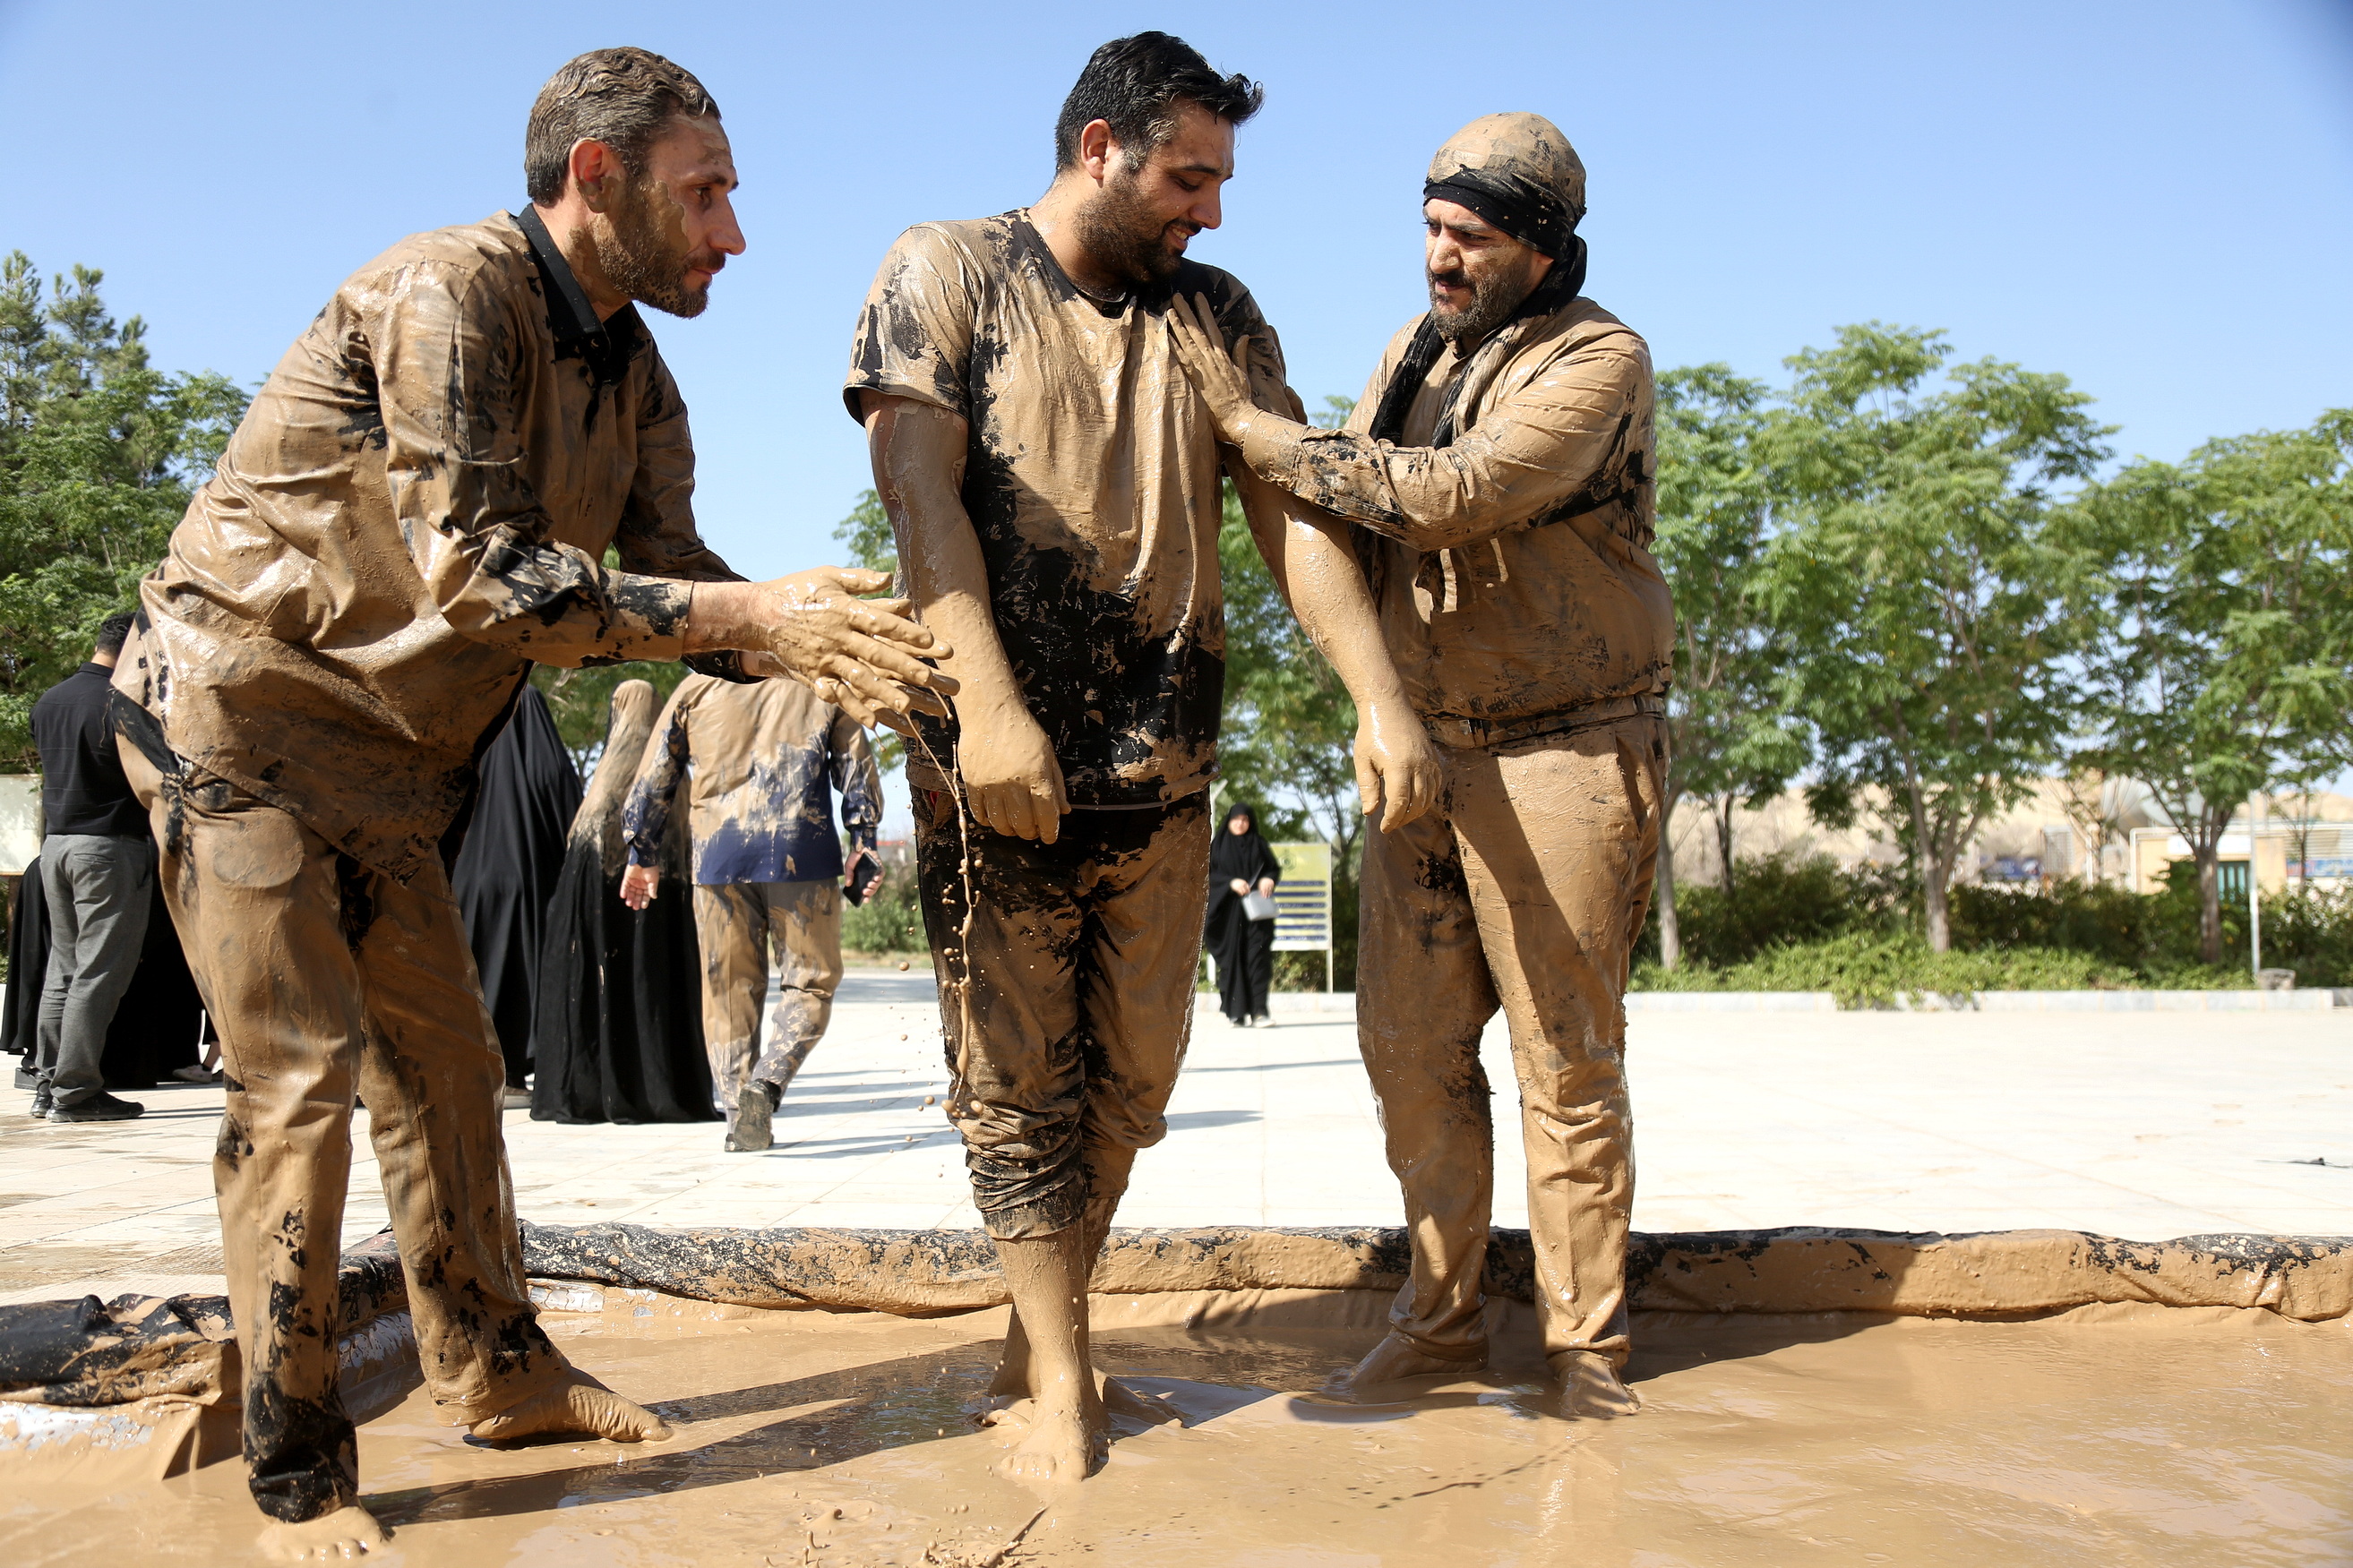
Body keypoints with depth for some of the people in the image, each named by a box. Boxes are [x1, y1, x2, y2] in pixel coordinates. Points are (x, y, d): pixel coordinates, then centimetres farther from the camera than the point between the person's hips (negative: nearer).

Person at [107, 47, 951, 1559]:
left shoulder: (634, 372, 4)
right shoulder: (446, 295, -22)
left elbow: (672, 572, -1)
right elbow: (480, 574, -29)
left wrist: (821, 647, -20)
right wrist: (746, 614, -31)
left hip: (390, 758, 8)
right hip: (241, 718, -8)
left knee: (447, 1064, 12)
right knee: (301, 1081, -7)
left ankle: (495, 1369, 27)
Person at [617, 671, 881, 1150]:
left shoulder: (696, 688, 12)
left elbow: (653, 778, 13)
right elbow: (857, 770, 9)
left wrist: (644, 854, 20)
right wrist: (863, 843, 15)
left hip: (719, 856, 2)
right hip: (802, 855, -1)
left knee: (729, 987, 9)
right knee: (810, 982, 7)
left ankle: (740, 1117, 8)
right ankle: (766, 1083, -14)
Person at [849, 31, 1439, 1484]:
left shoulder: (1216, 311, 12)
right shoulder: (947, 272, 2)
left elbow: (1292, 509, 5)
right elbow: (922, 494, -9)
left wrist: (1381, 695, -8)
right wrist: (987, 705, -21)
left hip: (1165, 761, 4)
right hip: (998, 753, -4)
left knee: (1133, 1069, 9)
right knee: (1018, 1066, 2)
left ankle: (1042, 1328, 27)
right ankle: (1059, 1376, 14)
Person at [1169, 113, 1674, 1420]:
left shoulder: (1599, 361, -11)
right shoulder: (1421, 344, 11)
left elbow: (1446, 496, -24)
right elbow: (1359, 508, 17)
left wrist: (1250, 423, -19)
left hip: (1563, 756, -6)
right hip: (1425, 746, 6)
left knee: (1568, 1063, -1)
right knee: (1412, 1043, 7)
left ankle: (1587, 1342, 14)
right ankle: (1443, 1314, 21)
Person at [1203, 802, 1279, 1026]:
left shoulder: (1259, 845, 13)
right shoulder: (1218, 846, 9)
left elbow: (1275, 868, 12)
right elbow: (1209, 874, 1)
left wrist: (1268, 879, -11)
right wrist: (1231, 882, -15)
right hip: (1229, 908, 0)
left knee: (1258, 955, -10)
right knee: (1232, 957, -4)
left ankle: (1259, 1010, -14)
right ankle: (1235, 1012, -3)